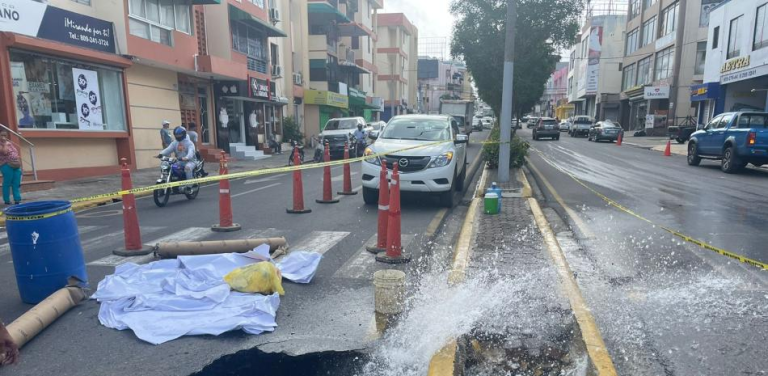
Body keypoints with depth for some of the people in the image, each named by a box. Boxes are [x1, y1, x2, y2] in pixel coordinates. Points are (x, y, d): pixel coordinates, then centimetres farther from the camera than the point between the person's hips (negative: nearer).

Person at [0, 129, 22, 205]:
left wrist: (20, 165, 18)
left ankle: (17, 200, 9)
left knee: (16, 184, 6)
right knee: (7, 184, -2)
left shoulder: (10, 143, 18)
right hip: (6, 166, -7)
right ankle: (7, 201, 5)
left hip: (16, 166, 7)